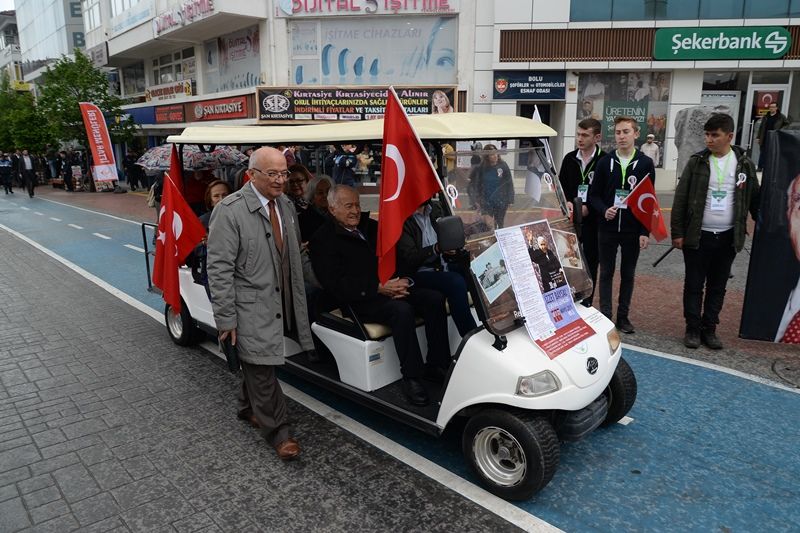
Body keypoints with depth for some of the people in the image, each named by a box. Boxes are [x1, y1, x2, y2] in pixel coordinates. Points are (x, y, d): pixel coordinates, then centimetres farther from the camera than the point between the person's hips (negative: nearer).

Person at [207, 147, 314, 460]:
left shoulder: (285, 204, 8)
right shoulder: (229, 211, -14)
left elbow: (296, 252, 19)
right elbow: (219, 268, -15)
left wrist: (303, 289, 18)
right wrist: (226, 318, -15)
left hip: (282, 303, 7)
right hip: (252, 307, -6)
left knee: (257, 364, 20)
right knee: (262, 369, 0)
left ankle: (248, 408, 41)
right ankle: (277, 430, 14)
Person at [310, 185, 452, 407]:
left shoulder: (370, 226, 17)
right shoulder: (323, 240, -4)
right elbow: (336, 284, -15)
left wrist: (399, 282, -7)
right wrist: (380, 288, -21)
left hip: (390, 287, 7)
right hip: (359, 299, -7)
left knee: (434, 299, -13)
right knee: (402, 310, -32)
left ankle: (437, 364, -4)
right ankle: (411, 377, -22)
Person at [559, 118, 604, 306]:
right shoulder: (569, 159, 6)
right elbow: (561, 188, 9)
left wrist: (588, 208, -16)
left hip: (593, 220, -3)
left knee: (590, 262, 6)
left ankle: (586, 304, 17)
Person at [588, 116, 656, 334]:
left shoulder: (645, 164, 1)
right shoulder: (605, 162, 2)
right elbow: (594, 194, 4)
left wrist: (645, 231, -5)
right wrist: (604, 210, -16)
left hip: (633, 230, 0)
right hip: (607, 228, 0)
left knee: (628, 274, 9)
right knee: (606, 273, 6)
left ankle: (623, 316, 20)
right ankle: (605, 315, 15)